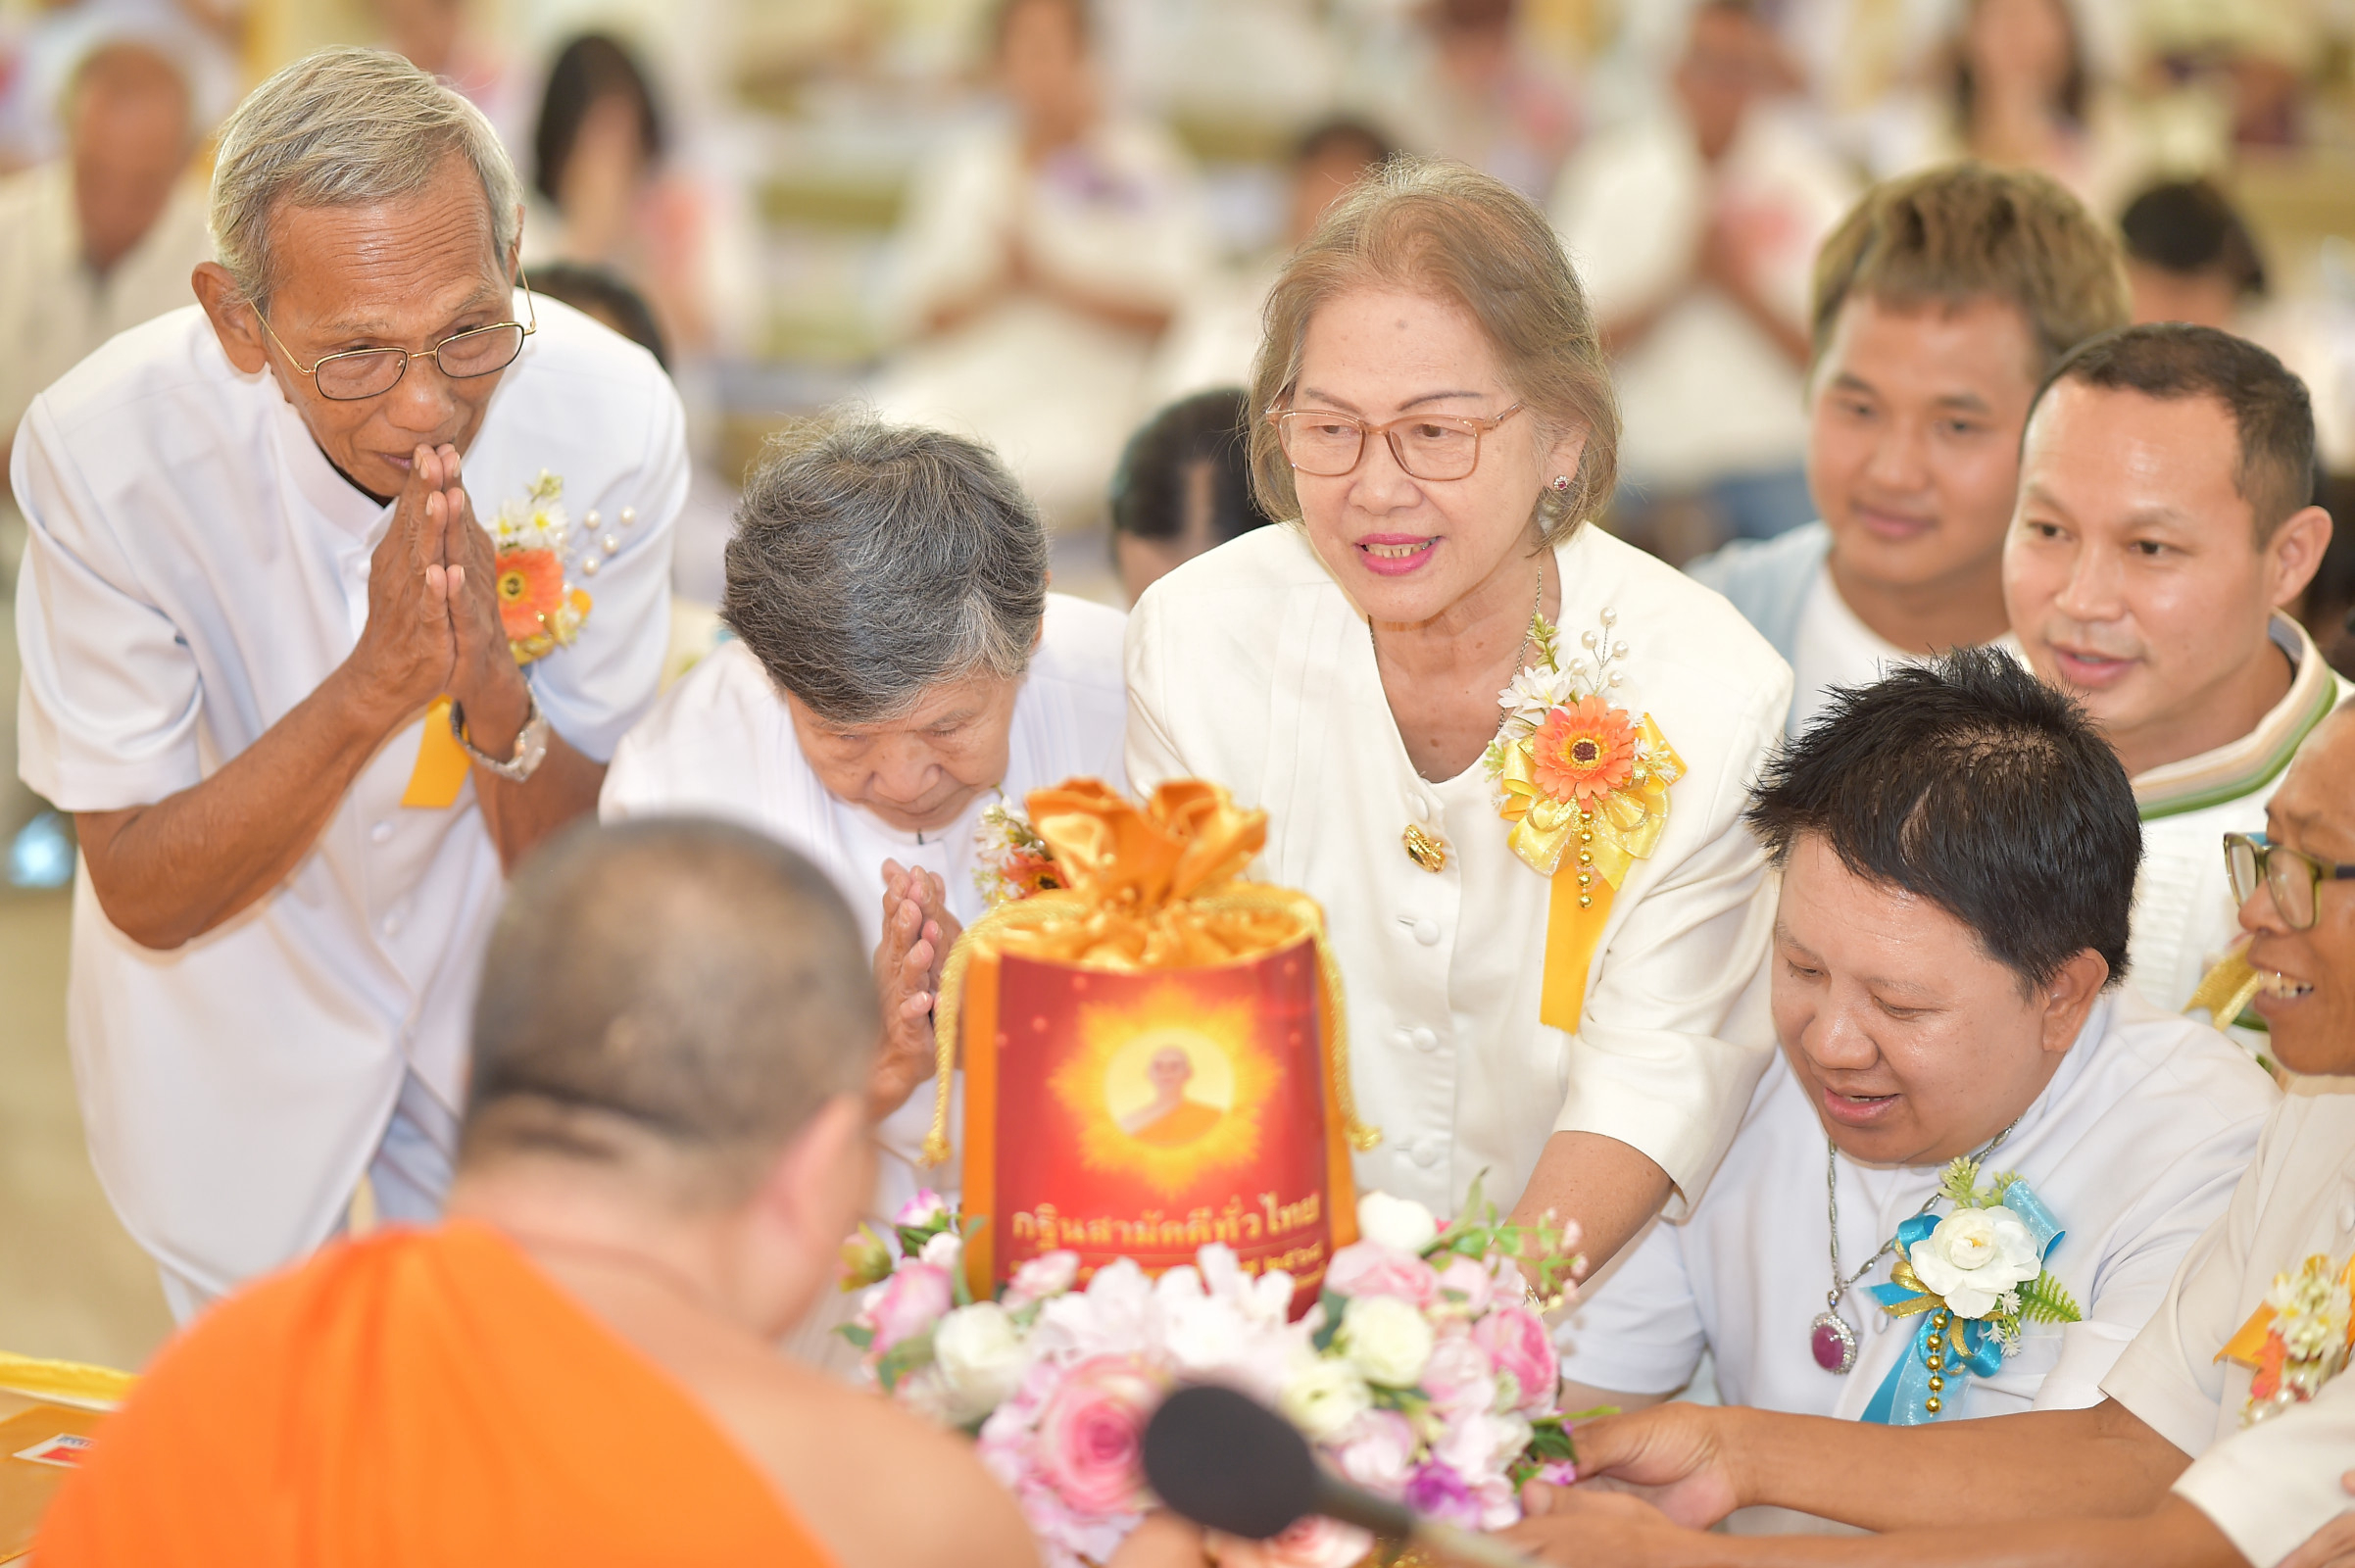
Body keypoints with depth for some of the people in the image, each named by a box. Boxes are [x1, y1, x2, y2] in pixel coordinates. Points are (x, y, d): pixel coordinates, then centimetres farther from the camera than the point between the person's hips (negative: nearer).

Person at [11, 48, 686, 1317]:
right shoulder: (105, 449, -31)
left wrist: (496, 693, -40)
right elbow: (142, 896, -25)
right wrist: (371, 688, -40)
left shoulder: (612, 421, -27)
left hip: (496, 979, 1)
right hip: (235, 1016, -1)